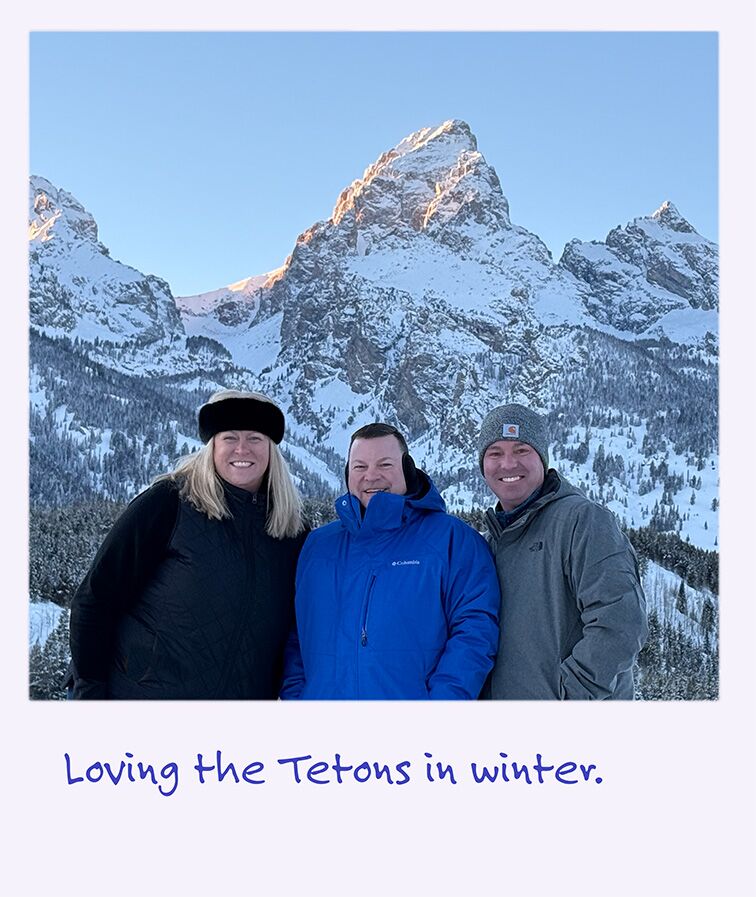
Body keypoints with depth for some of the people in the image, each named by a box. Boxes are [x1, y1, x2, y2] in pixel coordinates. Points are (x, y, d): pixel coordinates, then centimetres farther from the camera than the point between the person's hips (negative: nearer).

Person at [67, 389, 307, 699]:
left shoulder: (291, 529, 3)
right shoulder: (169, 502, -9)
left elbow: (291, 627, 11)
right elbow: (95, 599, -9)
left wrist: (278, 692, 5)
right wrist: (90, 688, -11)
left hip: (248, 695, 4)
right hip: (147, 690, -3)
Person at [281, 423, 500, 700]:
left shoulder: (454, 539, -3)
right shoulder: (317, 544, 10)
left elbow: (476, 628, -10)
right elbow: (294, 635, 11)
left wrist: (442, 701, -20)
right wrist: (293, 693, -3)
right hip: (321, 693, 3)